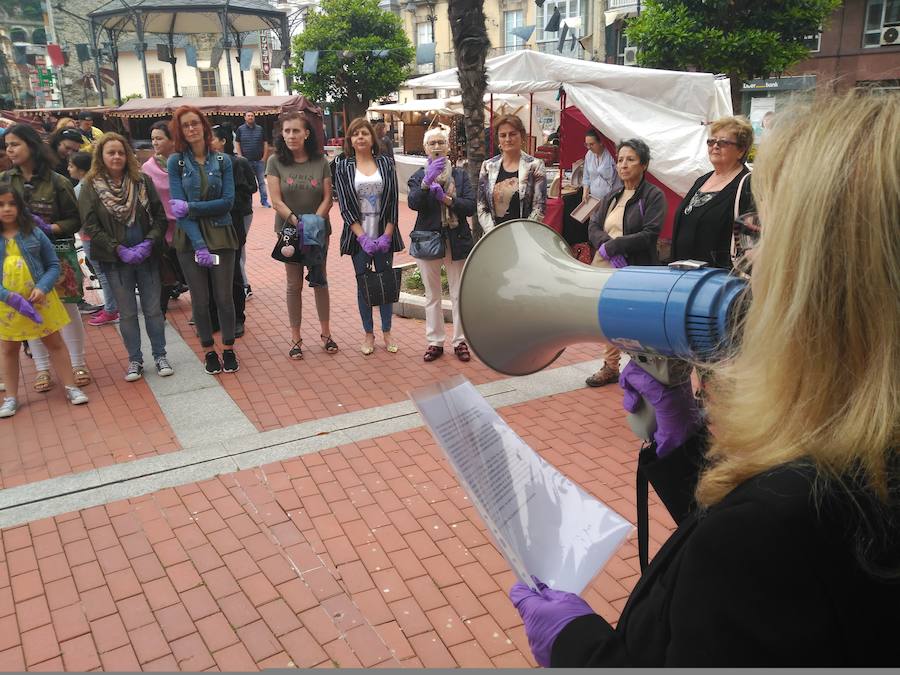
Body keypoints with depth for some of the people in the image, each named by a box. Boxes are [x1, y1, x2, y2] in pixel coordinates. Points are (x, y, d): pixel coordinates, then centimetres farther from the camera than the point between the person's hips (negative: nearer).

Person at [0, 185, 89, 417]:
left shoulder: (34, 233, -5)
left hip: (39, 299, 0)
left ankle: (71, 387, 18)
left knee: (55, 343, 8)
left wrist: (42, 288, -18)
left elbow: (54, 265, -2)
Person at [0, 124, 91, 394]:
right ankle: (42, 368, 19)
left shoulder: (57, 182, -5)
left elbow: (75, 220, -2)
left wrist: (52, 228, -17)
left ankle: (78, 363, 16)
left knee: (67, 307, 1)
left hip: (56, 253, -3)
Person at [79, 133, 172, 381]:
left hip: (146, 256, 1)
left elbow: (159, 215, 0)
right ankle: (135, 360, 20)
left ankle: (160, 355, 20)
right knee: (127, 313, 8)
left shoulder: (143, 181, 2)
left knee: (153, 308, 7)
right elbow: (91, 226, -7)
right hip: (115, 260, -1)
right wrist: (120, 250, -15)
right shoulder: (91, 188, -3)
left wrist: (149, 243, -14)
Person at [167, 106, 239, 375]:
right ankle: (209, 351, 21)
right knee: (200, 299, 6)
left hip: (220, 234, 0)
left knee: (224, 296, 3)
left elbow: (228, 201, -7)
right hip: (190, 237, 0)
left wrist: (191, 207, -16)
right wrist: (199, 244, -18)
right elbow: (178, 207, -9)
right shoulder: (176, 161, -1)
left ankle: (228, 348, 20)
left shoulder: (222, 160, 2)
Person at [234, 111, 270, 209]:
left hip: (259, 160, 1)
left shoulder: (260, 129, 6)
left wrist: (264, 157, 0)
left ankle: (264, 200, 7)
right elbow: (237, 144, 2)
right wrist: (240, 157, -6)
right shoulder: (240, 129, 3)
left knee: (261, 181, 2)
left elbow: (265, 143, 7)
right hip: (246, 160, -1)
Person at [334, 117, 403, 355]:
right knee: (363, 284, 6)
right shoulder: (343, 167, 1)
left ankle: (387, 333, 19)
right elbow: (345, 205, -5)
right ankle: (369, 334, 18)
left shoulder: (385, 163, 3)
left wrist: (387, 235, -10)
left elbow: (393, 201, 0)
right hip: (359, 236, -1)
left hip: (384, 235, 1)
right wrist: (363, 237, -13)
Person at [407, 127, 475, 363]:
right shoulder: (418, 177, 4)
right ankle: (435, 342, 18)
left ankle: (460, 341, 15)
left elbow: (471, 206, -5)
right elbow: (413, 203, -15)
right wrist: (427, 181, -28)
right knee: (432, 295, 8)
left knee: (459, 294, 4)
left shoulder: (460, 175, 6)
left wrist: (446, 199, -17)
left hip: (457, 241, 0)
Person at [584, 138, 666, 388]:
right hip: (606, 267, 6)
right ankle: (610, 367, 26)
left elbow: (649, 234, -15)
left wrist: (612, 246, -15)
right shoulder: (611, 196, 17)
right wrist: (609, 247, -13)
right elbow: (593, 227, 7)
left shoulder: (653, 196, -4)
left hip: (636, 270, -6)